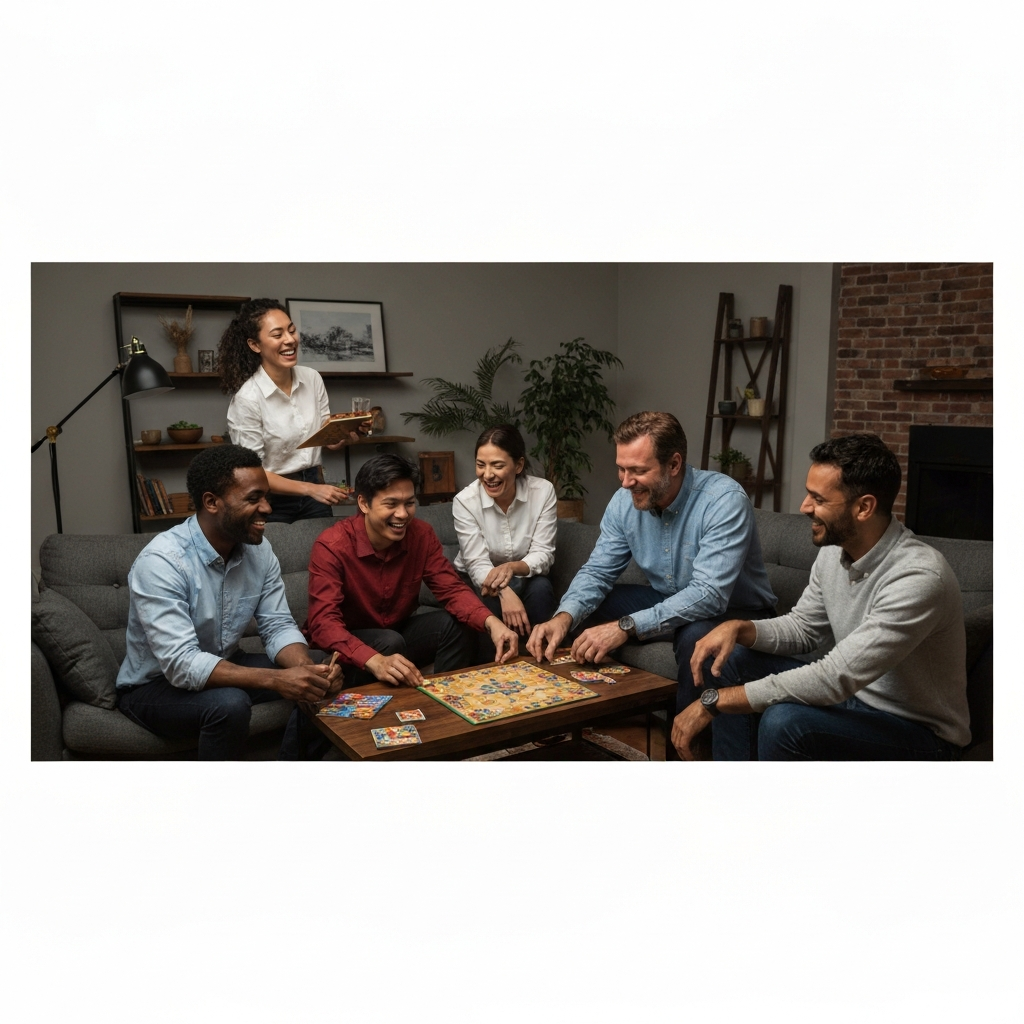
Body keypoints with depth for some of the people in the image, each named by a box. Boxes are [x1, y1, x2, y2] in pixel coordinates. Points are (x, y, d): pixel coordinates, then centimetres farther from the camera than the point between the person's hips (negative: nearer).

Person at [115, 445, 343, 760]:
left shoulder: (259, 550, -8)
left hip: (222, 669, 7)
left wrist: (309, 668, -30)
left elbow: (278, 626, -7)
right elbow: (181, 665, -35)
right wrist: (276, 679, -43)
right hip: (154, 685, -6)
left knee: (318, 683, -11)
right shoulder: (160, 562, -29)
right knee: (229, 704, -35)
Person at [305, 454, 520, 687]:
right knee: (390, 643, -32)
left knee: (456, 624, -17)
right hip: (349, 647, -5)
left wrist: (491, 622, -33)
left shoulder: (421, 534, -10)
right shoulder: (331, 546, -25)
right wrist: (375, 661, -51)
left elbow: (452, 588, -11)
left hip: (398, 632, 5)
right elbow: (323, 622, -34)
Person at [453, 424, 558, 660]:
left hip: (523, 579, 1)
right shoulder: (465, 501, -19)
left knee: (541, 588, -30)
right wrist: (505, 593, -44)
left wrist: (513, 567, -40)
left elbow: (543, 553, -17)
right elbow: (477, 564, -23)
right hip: (477, 581, -1)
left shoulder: (543, 491, -16)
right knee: (491, 602, -32)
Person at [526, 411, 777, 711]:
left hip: (736, 611, -6)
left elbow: (709, 595, -37)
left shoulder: (724, 500, -29)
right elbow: (597, 571, -4)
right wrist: (564, 617, -26)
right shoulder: (624, 501, -9)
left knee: (696, 636, -37)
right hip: (666, 602, 6)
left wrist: (626, 626, -44)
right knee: (584, 610, -6)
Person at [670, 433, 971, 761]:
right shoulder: (834, 550, -3)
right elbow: (802, 627, 10)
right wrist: (739, 629, -12)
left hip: (918, 731, -8)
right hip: (855, 694, 8)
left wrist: (713, 701, -30)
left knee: (785, 721, -33)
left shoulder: (919, 578, -30)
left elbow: (835, 679, -33)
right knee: (730, 660, -1)